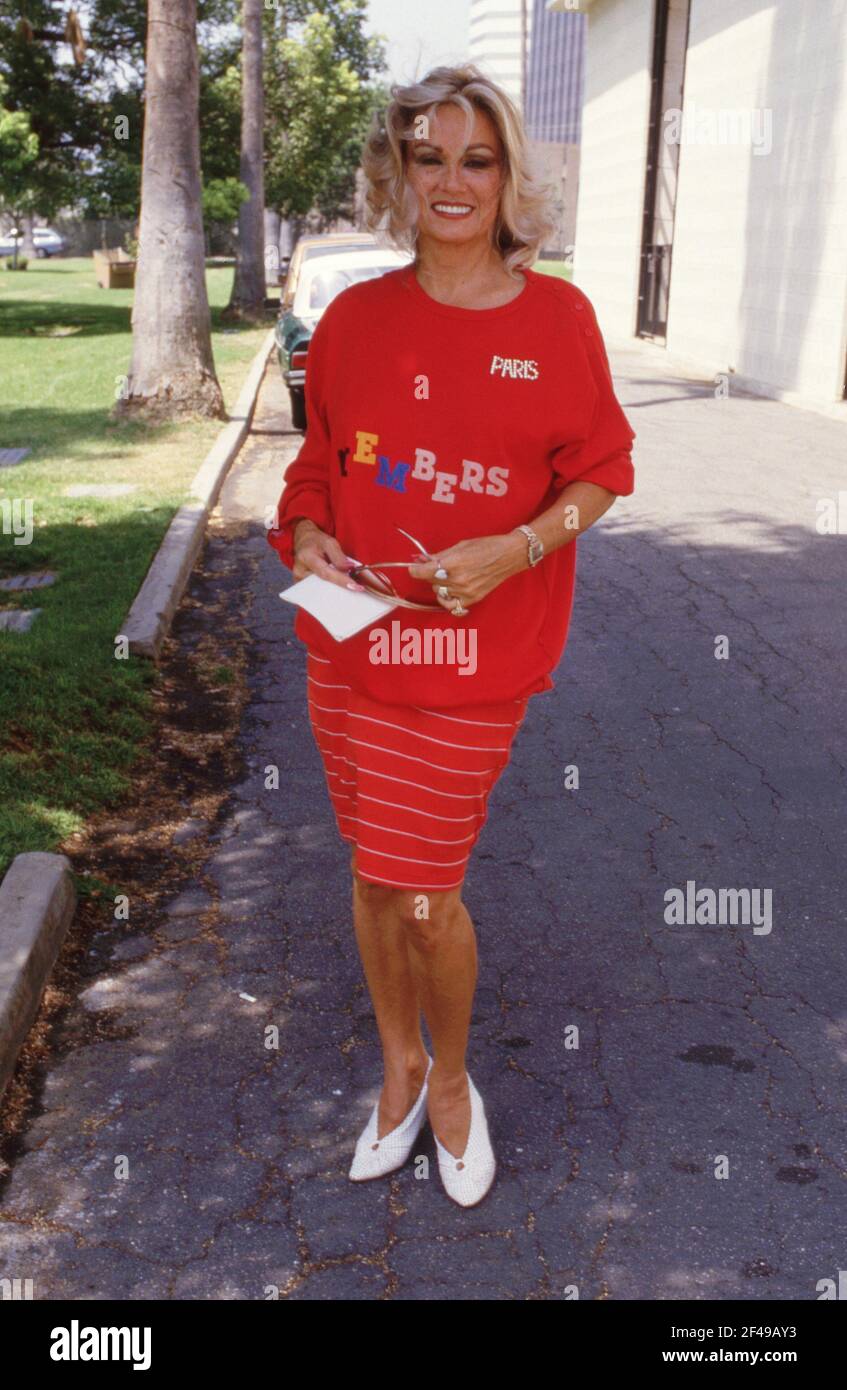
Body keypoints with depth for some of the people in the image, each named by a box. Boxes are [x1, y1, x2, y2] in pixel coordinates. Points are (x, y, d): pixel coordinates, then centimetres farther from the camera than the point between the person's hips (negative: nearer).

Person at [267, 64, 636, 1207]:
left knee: (419, 886, -1)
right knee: (377, 873, 14)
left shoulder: (555, 317, -3)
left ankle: (450, 1077, 31)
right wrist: (308, 535, -6)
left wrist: (513, 550, -16)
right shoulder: (357, 316, 3)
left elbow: (601, 472, 1)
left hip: (476, 653, -3)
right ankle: (399, 1066, 40)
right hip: (350, 640, 3)